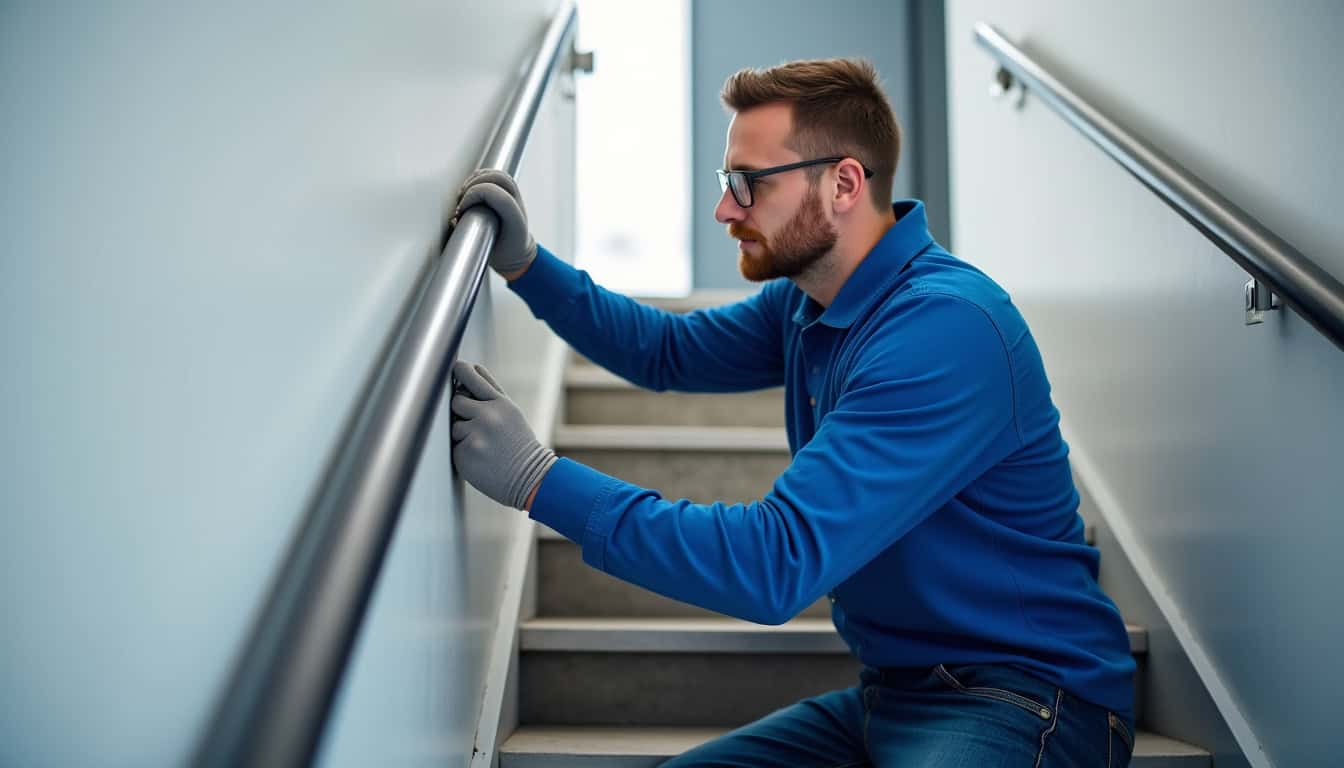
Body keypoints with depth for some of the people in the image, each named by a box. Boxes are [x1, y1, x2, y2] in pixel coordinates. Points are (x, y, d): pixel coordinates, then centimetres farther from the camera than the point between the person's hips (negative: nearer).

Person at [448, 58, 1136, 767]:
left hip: (1027, 700, -8)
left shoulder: (945, 331, -25)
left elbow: (777, 563, -30)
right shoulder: (806, 301, 6)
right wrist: (524, 263, 9)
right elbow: (670, 349, 22)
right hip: (892, 689, 8)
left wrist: (539, 478, -26)